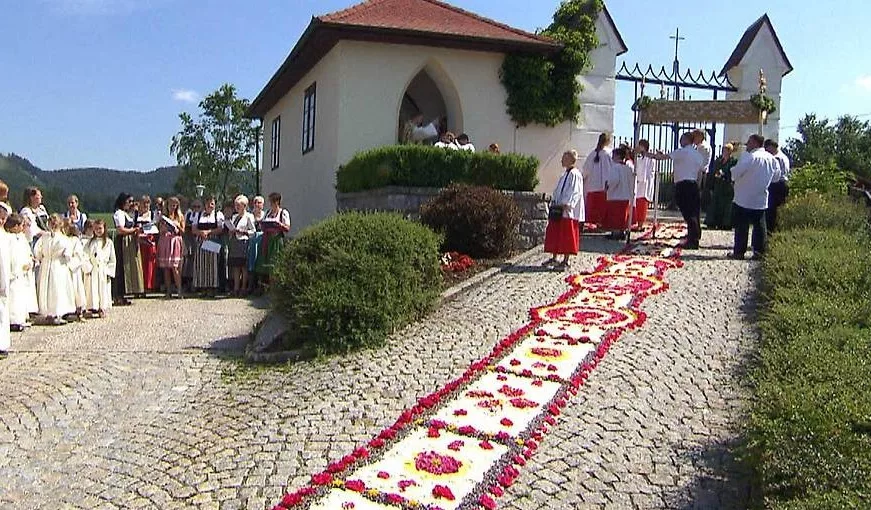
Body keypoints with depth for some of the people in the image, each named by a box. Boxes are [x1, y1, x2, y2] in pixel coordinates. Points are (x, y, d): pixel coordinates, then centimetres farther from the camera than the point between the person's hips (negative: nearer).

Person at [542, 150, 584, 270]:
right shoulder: (564, 175, 17)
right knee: (554, 234, 12)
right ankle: (554, 258, 22)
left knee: (567, 236, -3)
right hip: (558, 209, 10)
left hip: (568, 211, -10)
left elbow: (575, 192, -19)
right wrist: (554, 203, 15)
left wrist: (566, 204, -26)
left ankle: (565, 261, 4)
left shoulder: (575, 174, -12)